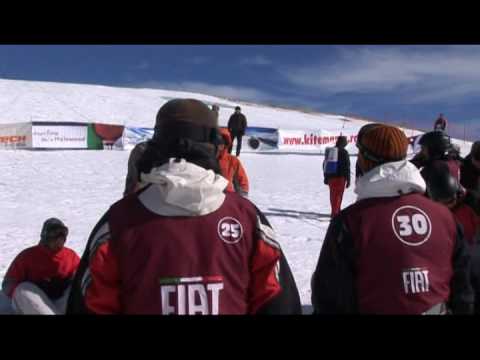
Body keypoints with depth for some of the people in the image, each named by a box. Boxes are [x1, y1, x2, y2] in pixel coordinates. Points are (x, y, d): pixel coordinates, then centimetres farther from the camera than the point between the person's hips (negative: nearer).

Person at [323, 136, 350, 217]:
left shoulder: (329, 151, 10)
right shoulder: (344, 152, -9)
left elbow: (325, 165, 16)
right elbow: (347, 167, -10)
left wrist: (326, 177, 24)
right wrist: (348, 180, -5)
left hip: (330, 177, 6)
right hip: (340, 177, -6)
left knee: (333, 195, 16)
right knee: (338, 195, -2)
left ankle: (336, 211, 31)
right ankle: (335, 213, -6)